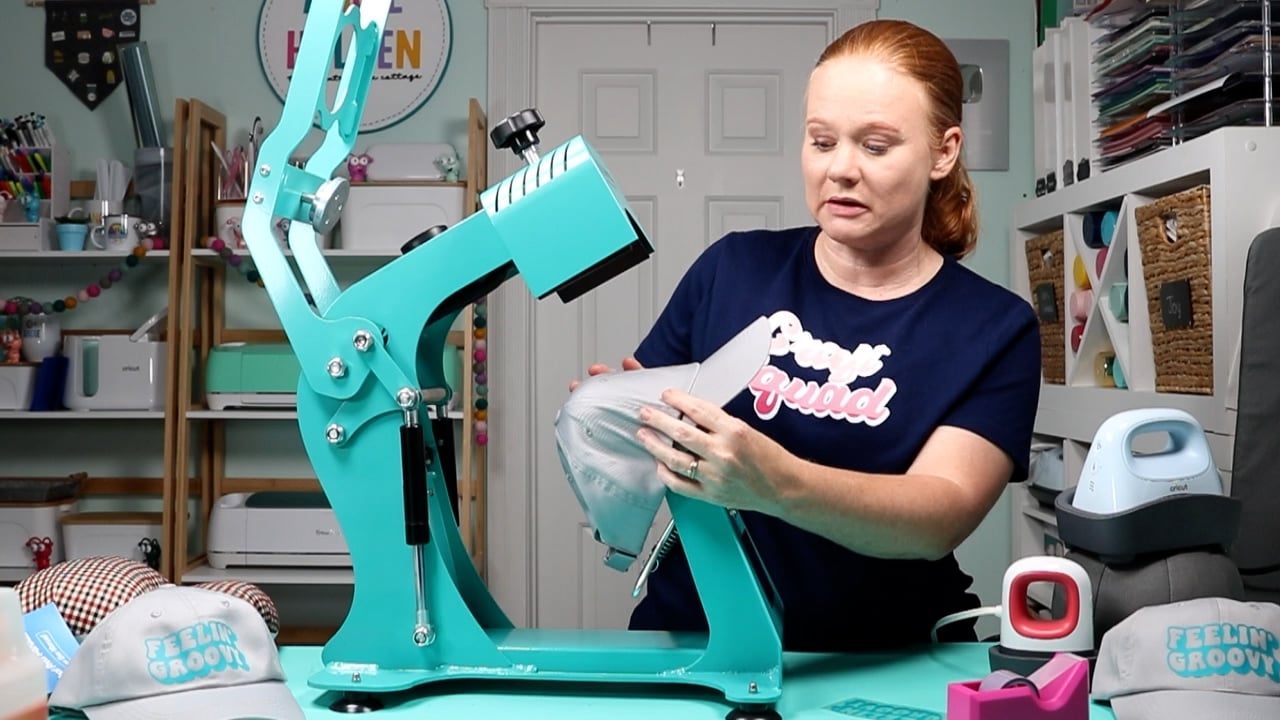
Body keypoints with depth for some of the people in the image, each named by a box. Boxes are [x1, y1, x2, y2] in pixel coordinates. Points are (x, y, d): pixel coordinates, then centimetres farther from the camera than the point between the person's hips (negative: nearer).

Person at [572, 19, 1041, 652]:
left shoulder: (993, 328, -1)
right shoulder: (732, 267, 3)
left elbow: (941, 516, -16)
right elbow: (643, 428, 8)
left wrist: (775, 485, -33)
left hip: (885, 670, -2)